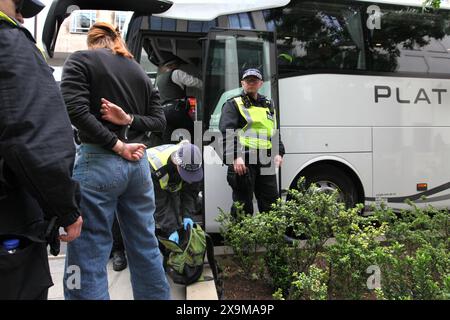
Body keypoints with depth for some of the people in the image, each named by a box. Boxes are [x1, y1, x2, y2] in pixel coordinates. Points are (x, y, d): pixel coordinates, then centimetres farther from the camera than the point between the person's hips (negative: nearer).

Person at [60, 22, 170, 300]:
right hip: (138, 162, 6)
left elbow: (77, 110, -13)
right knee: (146, 246, 15)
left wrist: (118, 146, -11)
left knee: (88, 257, 0)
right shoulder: (140, 71, 18)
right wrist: (129, 120, -3)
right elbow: (159, 120, 13)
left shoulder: (81, 60, 2)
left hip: (99, 162, -6)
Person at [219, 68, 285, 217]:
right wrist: (235, 157, -21)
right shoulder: (233, 104, 2)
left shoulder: (268, 105, 22)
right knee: (243, 204, 1)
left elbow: (274, 131, 25)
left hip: (265, 161, 6)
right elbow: (226, 133, -9)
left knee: (271, 202, 11)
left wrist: (278, 152, 10)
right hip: (243, 161, -6)